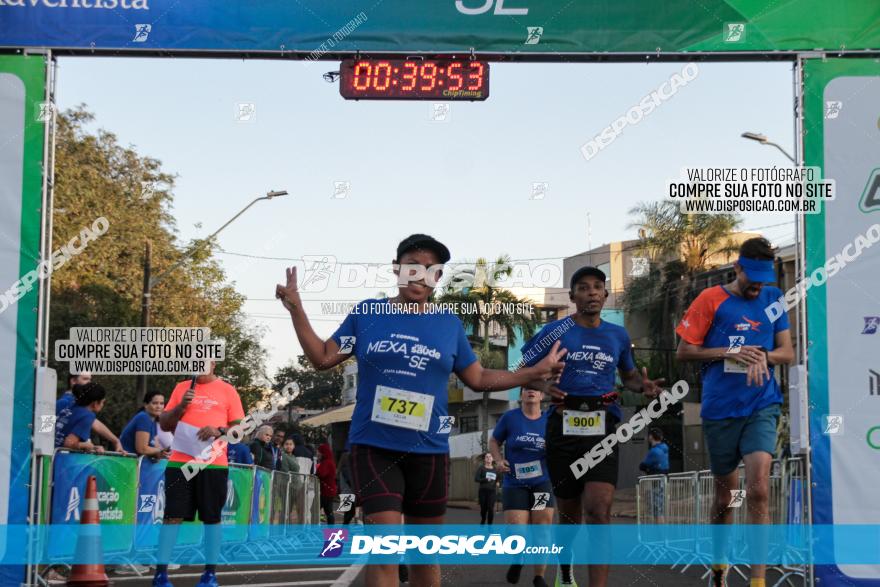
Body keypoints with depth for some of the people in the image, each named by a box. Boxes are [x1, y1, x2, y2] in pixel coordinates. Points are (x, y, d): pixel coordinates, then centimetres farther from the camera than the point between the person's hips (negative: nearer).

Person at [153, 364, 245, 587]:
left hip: (213, 464, -1)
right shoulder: (181, 388, 13)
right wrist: (181, 406, -5)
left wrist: (220, 431, -14)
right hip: (180, 463, 1)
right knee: (172, 516, -3)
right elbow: (164, 424, 12)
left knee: (212, 518, 4)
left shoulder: (227, 391, 6)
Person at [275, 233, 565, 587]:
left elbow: (479, 379, 14)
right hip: (374, 446, -2)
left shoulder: (449, 324, 7)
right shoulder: (367, 312, 3)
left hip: (429, 450, 3)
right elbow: (322, 358, 7)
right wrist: (296, 309, -2)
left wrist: (535, 372, 7)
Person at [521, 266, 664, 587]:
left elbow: (628, 374, 25)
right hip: (563, 425, 0)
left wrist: (642, 384, 2)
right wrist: (543, 386, -15)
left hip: (603, 427, 1)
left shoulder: (618, 335, 11)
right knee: (569, 510, 11)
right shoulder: (555, 331, 2)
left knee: (599, 509, -17)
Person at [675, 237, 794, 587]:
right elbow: (683, 351, 0)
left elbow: (788, 353, 10)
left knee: (759, 491, -16)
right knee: (724, 495, 11)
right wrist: (728, 352, -13)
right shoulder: (711, 300, 0)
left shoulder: (773, 298, 8)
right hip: (719, 410, 0)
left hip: (761, 407, 0)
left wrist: (762, 355, -12)